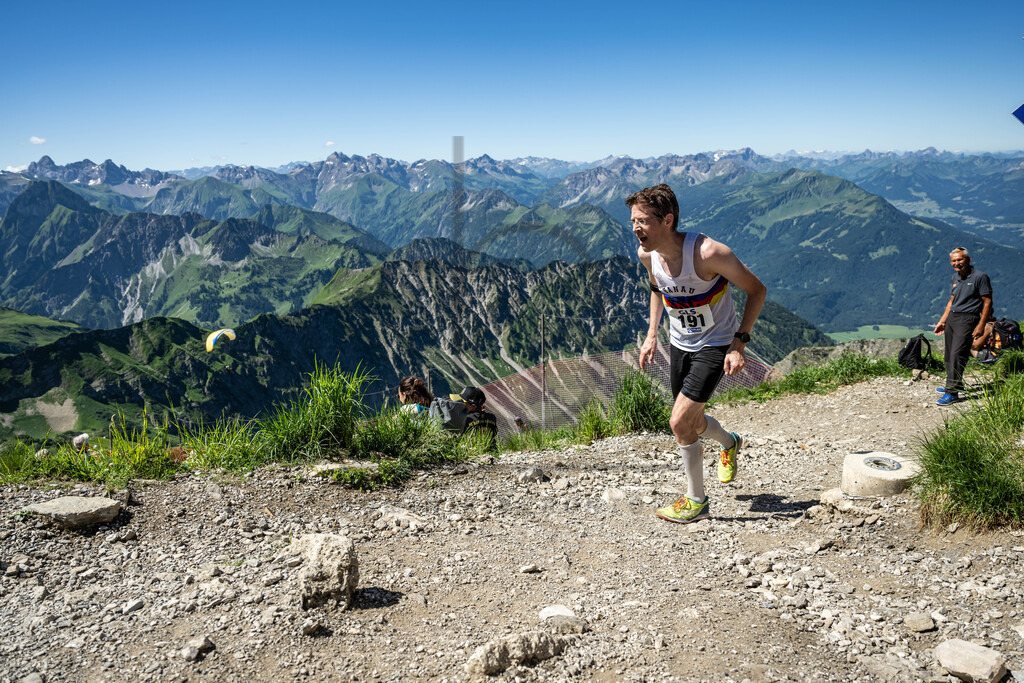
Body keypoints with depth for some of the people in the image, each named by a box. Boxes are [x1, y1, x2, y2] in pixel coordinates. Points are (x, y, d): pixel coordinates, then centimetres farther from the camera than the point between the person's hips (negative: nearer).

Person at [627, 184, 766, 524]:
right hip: (680, 344, 6)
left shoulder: (708, 253, -30)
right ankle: (729, 443, 53)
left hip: (715, 345, -6)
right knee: (692, 422, 18)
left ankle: (696, 501, 6)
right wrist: (651, 334, 3)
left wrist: (739, 344, -23)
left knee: (680, 422, -15)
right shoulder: (647, 254, -12)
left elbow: (756, 290, -17)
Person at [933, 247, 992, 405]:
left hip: (967, 318, -8)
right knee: (949, 355, 10)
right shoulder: (955, 277, 13)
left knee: (957, 354, -14)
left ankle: (952, 392, -14)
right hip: (952, 317, 8)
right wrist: (942, 321, 19)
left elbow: (988, 302, -10)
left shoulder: (979, 277, -9)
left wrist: (981, 325, -16)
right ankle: (953, 384, 23)